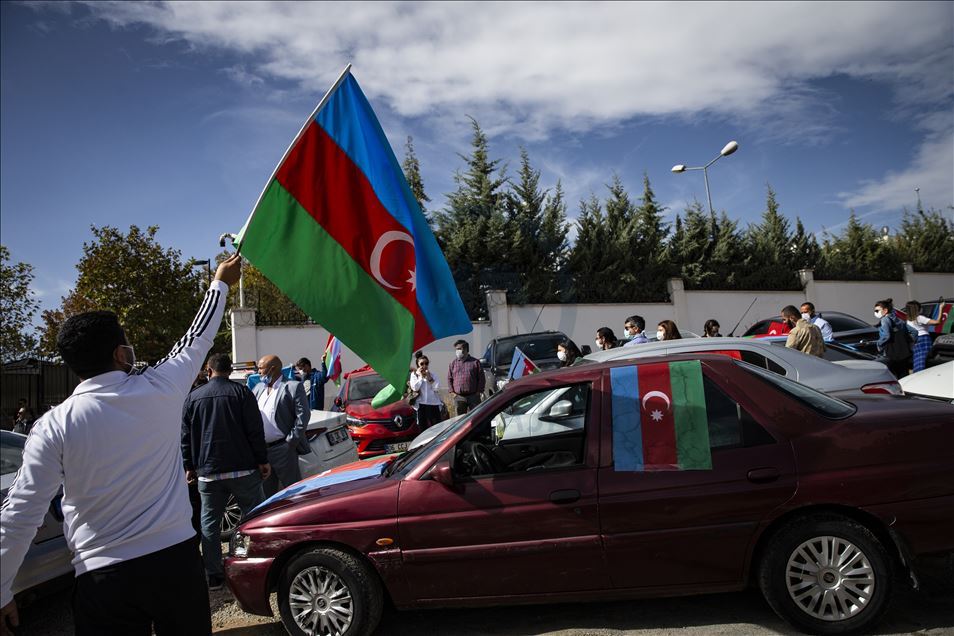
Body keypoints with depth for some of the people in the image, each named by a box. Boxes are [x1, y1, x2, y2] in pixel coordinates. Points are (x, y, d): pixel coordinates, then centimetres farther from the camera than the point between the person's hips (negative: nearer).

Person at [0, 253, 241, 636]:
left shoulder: (53, 427, -9)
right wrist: (220, 283, 27)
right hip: (176, 560, 2)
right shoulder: (161, 390, -7)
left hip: (103, 579, -1)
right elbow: (197, 338, 11)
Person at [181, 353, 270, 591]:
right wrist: (262, 461, -1)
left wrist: (189, 467, 16)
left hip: (208, 472, 2)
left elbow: (186, 436, 9)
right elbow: (255, 431, -6)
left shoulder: (193, 397, 7)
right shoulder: (241, 392, -2)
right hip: (242, 469, -2)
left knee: (210, 522, 10)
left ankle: (213, 576, 10)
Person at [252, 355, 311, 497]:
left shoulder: (293, 387, -7)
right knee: (266, 493, 16)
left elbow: (303, 415, -11)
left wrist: (292, 441, -15)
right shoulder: (258, 388, 14)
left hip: (283, 449, -6)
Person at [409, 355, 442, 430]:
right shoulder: (414, 375, 9)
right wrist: (421, 376, -3)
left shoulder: (432, 375, 13)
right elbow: (415, 388, -7)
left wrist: (429, 377, -5)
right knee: (423, 427, 1)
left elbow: (436, 387, -2)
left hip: (434, 403, 1)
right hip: (421, 404, -1)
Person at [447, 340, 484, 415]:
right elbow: (449, 379, 12)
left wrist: (479, 391, -5)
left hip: (473, 396, -2)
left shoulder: (475, 362, 5)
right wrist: (452, 392, 2)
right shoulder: (453, 363, 11)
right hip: (459, 397, 2)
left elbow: (481, 378, 3)